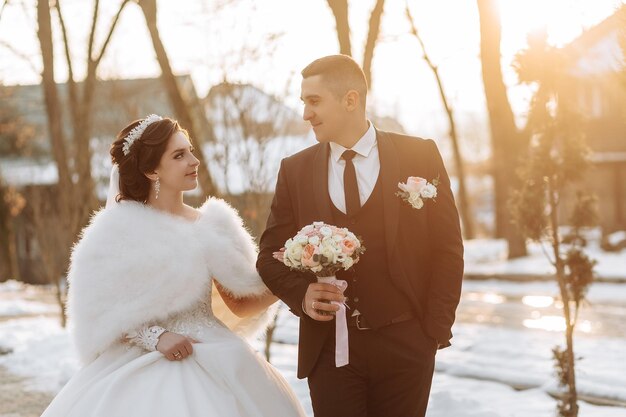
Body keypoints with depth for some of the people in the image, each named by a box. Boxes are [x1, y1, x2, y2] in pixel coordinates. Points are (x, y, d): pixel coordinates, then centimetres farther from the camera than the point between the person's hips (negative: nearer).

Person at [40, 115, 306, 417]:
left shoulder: (211, 226, 7)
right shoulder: (119, 229, -4)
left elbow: (240, 305, 8)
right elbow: (101, 311, -4)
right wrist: (155, 336, -16)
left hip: (215, 362, 3)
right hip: (145, 366, -3)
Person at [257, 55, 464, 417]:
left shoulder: (420, 157, 0)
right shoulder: (295, 171, 5)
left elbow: (447, 248, 1)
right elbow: (271, 255, 7)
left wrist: (437, 328, -5)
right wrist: (302, 294, -12)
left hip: (405, 343, -1)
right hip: (330, 345, 1)